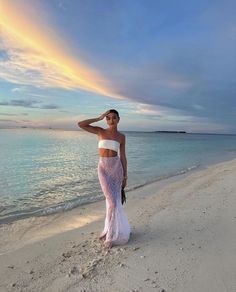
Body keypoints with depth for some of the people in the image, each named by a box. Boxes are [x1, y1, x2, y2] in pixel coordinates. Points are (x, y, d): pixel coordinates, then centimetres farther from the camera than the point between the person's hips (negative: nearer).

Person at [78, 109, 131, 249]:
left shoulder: (121, 136, 5)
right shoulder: (100, 131, 2)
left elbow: (123, 157, 6)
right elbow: (80, 124, -7)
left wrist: (125, 176, 5)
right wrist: (99, 118, -5)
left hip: (116, 167, 1)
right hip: (103, 168, -1)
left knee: (114, 200, 5)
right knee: (112, 201, -6)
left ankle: (110, 231, 24)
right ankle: (111, 230, 19)